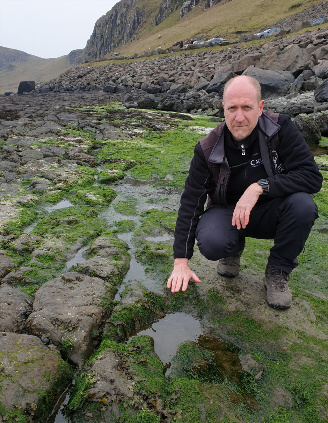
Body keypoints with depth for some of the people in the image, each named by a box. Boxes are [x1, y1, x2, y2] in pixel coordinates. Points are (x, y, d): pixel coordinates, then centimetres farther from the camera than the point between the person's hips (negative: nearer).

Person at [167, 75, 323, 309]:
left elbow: (312, 176, -20)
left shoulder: (281, 128, -15)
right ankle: (234, 248, 9)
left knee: (302, 204, -31)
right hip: (227, 211, 0)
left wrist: (260, 187, -35)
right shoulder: (208, 149, -15)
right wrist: (181, 262, -18)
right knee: (210, 242, -32)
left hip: (270, 212, 1)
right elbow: (190, 203, -15)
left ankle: (278, 272, -5)